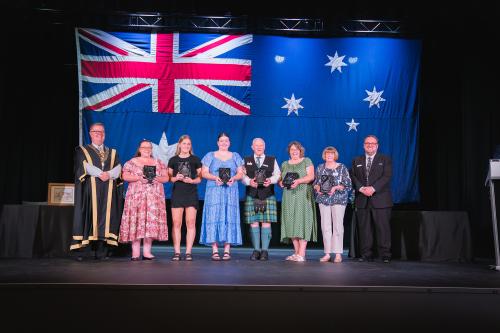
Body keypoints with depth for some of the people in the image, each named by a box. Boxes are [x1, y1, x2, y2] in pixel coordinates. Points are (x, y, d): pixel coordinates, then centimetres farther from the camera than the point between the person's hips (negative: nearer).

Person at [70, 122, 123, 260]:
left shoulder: (112, 152, 20)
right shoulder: (82, 150, 12)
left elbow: (118, 168, 5)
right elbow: (85, 166, -6)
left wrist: (109, 174, -15)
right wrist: (100, 174, -18)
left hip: (108, 192, 3)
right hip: (90, 191, -2)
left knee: (105, 217, -3)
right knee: (88, 216, -8)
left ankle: (101, 251, -1)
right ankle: (80, 251, -8)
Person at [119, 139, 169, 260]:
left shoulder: (158, 163, 15)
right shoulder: (132, 162, 8)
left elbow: (166, 177, 11)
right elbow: (125, 176, -1)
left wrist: (157, 179, -9)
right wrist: (139, 178, -14)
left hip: (154, 197, 2)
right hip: (136, 196, -2)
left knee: (151, 221, -3)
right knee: (136, 220, -8)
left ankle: (147, 252, 2)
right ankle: (135, 252, -4)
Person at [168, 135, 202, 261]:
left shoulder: (196, 160, 9)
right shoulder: (173, 160, 11)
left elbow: (200, 178, 7)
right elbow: (169, 177, 11)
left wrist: (191, 180, -11)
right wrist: (176, 178, -9)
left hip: (191, 194, 0)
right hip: (177, 193, 1)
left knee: (191, 222, -4)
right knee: (176, 223, -3)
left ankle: (188, 252, 1)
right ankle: (177, 252, 2)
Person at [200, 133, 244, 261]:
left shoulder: (236, 156, 14)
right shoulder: (210, 156, 11)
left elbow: (240, 173, 8)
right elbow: (204, 173, 3)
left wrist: (233, 178, -13)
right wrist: (215, 178, -14)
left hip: (230, 192, 1)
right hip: (214, 191, -1)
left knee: (229, 218, -4)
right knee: (214, 217, -7)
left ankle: (227, 250, -1)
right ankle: (214, 250, -4)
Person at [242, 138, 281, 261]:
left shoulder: (272, 160, 13)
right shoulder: (246, 161, 14)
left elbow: (277, 174, 6)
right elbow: (242, 175, 5)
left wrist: (271, 180, -14)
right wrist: (249, 181, -14)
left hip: (268, 196, 0)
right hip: (252, 195, 1)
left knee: (266, 222, -4)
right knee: (253, 223, -1)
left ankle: (265, 250, 3)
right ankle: (256, 250, 7)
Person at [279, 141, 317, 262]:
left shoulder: (306, 161, 8)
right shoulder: (284, 164, 20)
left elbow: (311, 176, -4)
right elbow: (280, 179, 17)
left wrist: (299, 181, -19)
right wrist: (281, 183, -6)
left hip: (303, 196, -4)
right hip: (289, 197, 4)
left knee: (302, 220, -11)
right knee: (291, 222, -1)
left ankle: (301, 254, -13)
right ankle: (296, 252, 5)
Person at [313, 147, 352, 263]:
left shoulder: (342, 168, 2)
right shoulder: (320, 168, 13)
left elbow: (348, 185, -1)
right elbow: (315, 183, 17)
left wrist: (336, 187, -14)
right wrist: (318, 187, -4)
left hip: (338, 199, -3)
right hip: (323, 199, 3)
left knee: (337, 226, -4)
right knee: (325, 226, 1)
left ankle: (338, 254, 1)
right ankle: (327, 253, 6)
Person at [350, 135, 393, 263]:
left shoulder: (385, 159, 9)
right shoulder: (356, 161, 17)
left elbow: (386, 176, -4)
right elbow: (353, 177, 6)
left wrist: (373, 188, -16)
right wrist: (361, 188, -12)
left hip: (380, 199, -2)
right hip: (362, 200, 3)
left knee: (383, 227, -3)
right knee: (364, 228, 2)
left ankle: (385, 255, 3)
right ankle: (366, 254, 9)